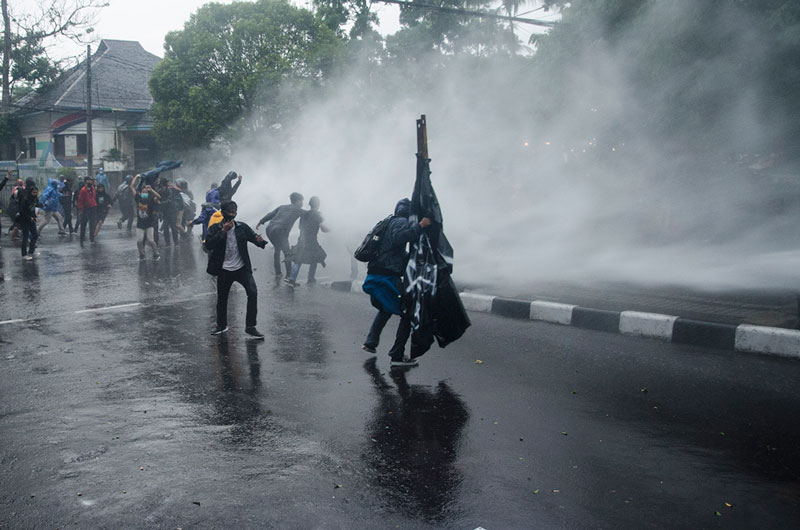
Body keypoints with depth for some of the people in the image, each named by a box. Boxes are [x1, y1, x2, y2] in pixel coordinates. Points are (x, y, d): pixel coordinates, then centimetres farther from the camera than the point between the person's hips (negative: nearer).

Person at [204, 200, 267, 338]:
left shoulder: (242, 227, 3)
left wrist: (260, 241, -26)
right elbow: (208, 245, -16)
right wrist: (223, 231, -21)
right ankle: (221, 325, 37)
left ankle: (250, 327, -11)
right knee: (221, 298, 11)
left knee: (252, 292, -19)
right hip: (224, 270, 0)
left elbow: (253, 236, -2)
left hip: (242, 268, 0)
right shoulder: (215, 228, -1)